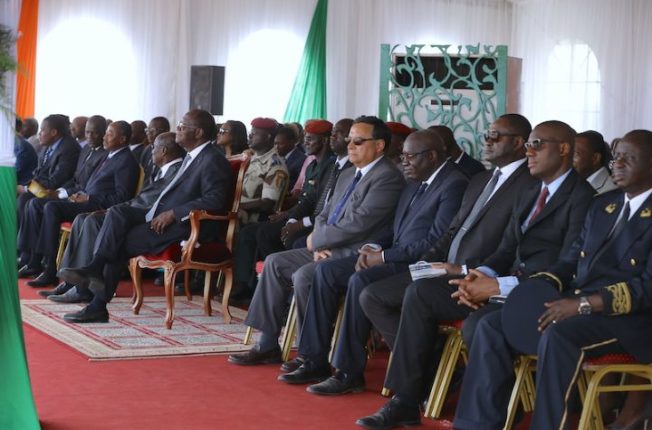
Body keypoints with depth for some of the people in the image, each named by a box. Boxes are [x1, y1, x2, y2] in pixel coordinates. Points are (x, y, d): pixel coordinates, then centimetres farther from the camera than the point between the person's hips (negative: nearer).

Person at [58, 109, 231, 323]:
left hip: (185, 226, -9)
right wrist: (158, 211, 5)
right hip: (163, 216, 9)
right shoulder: (192, 156, 19)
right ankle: (95, 269, -21)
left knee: (122, 242, -16)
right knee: (118, 212, -11)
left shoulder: (213, 161, -12)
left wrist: (172, 213, -23)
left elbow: (214, 200, -23)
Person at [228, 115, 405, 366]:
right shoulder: (347, 176, 18)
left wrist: (316, 240, -10)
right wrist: (319, 244, -2)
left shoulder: (388, 177, -14)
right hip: (331, 250, 10)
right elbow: (324, 215, 20)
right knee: (275, 263, 1)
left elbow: (358, 224, -22)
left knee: (303, 276, -27)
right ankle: (268, 345, 3)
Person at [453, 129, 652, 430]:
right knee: (492, 325, -9)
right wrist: (534, 288, -3)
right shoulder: (602, 204, 19)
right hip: (577, 304, 8)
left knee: (558, 335, -36)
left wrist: (584, 304, -25)